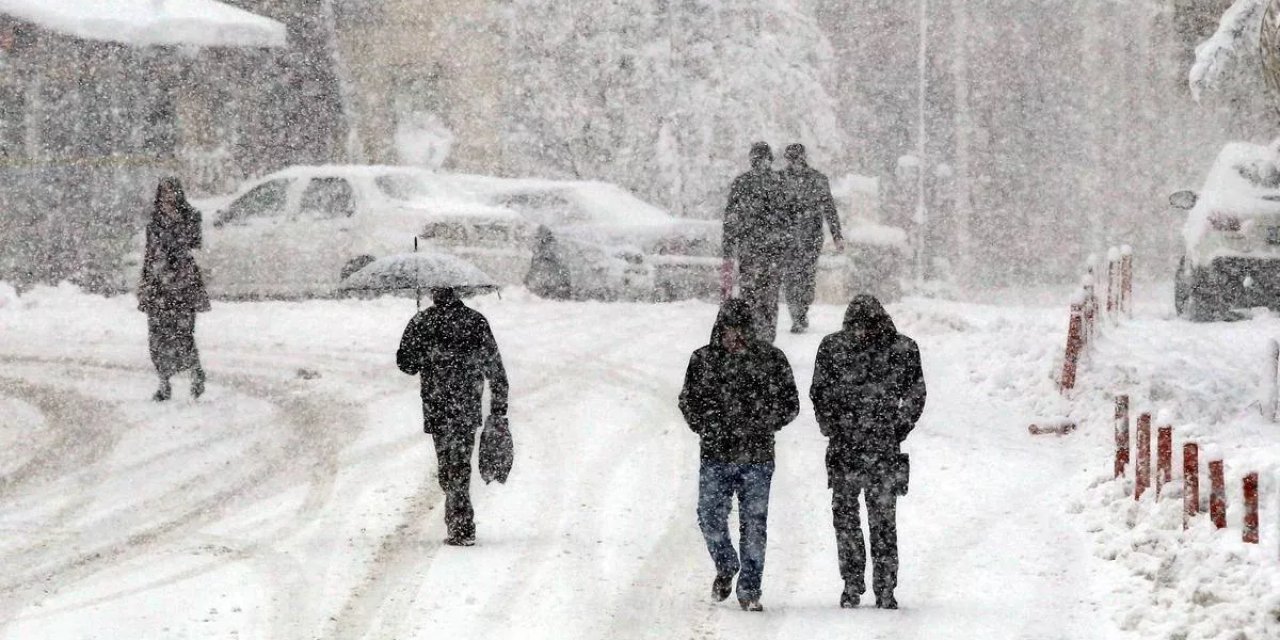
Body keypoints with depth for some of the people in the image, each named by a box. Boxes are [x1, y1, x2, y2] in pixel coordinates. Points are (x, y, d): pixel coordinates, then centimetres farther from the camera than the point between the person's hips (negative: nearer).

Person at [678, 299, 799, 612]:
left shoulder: (771, 359, 0)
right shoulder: (704, 359, 3)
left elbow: (790, 404, 6)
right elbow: (688, 400, 11)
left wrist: (762, 426, -7)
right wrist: (707, 428, -5)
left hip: (757, 457, -1)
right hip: (716, 457, 1)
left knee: (754, 524, 1)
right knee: (710, 517, -4)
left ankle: (749, 589, 12)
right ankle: (726, 567, 24)